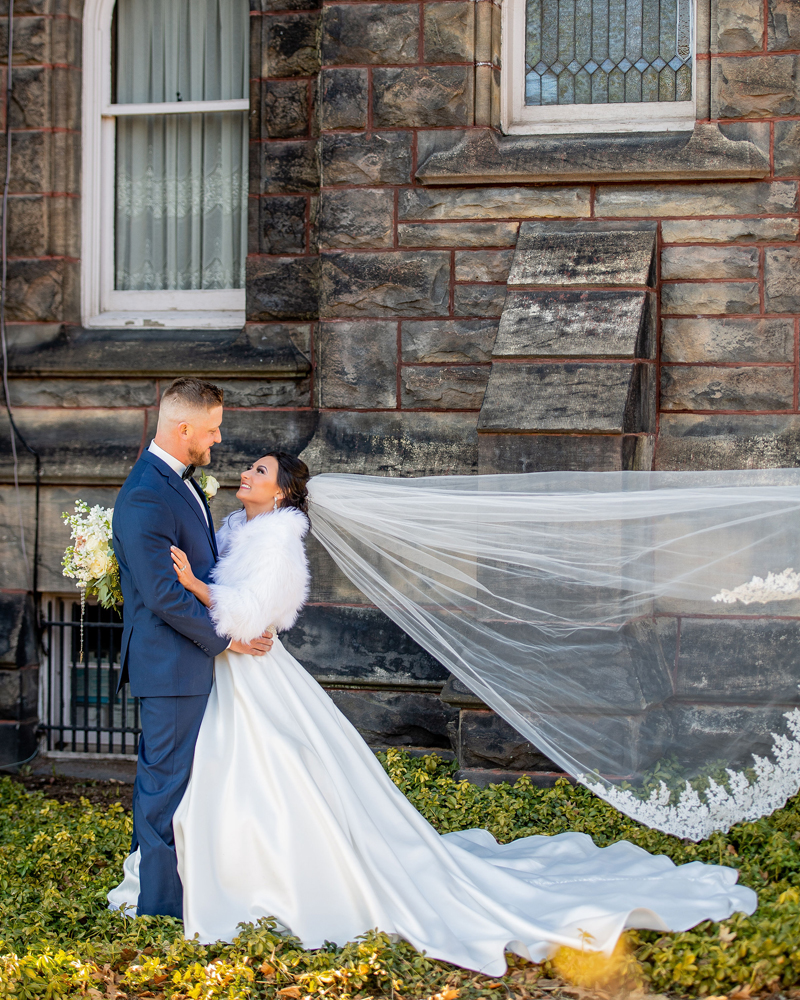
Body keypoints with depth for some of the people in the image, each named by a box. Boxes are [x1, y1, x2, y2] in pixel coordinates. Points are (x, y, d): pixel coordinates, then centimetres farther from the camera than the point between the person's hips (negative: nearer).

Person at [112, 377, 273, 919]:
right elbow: (163, 594, -24)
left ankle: (148, 870, 33)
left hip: (188, 657, 10)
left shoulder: (177, 481, 10)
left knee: (161, 775, 20)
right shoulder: (146, 498, -23)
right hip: (171, 666, -10)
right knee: (169, 779, -1)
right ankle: (163, 905, 9)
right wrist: (225, 636, -15)